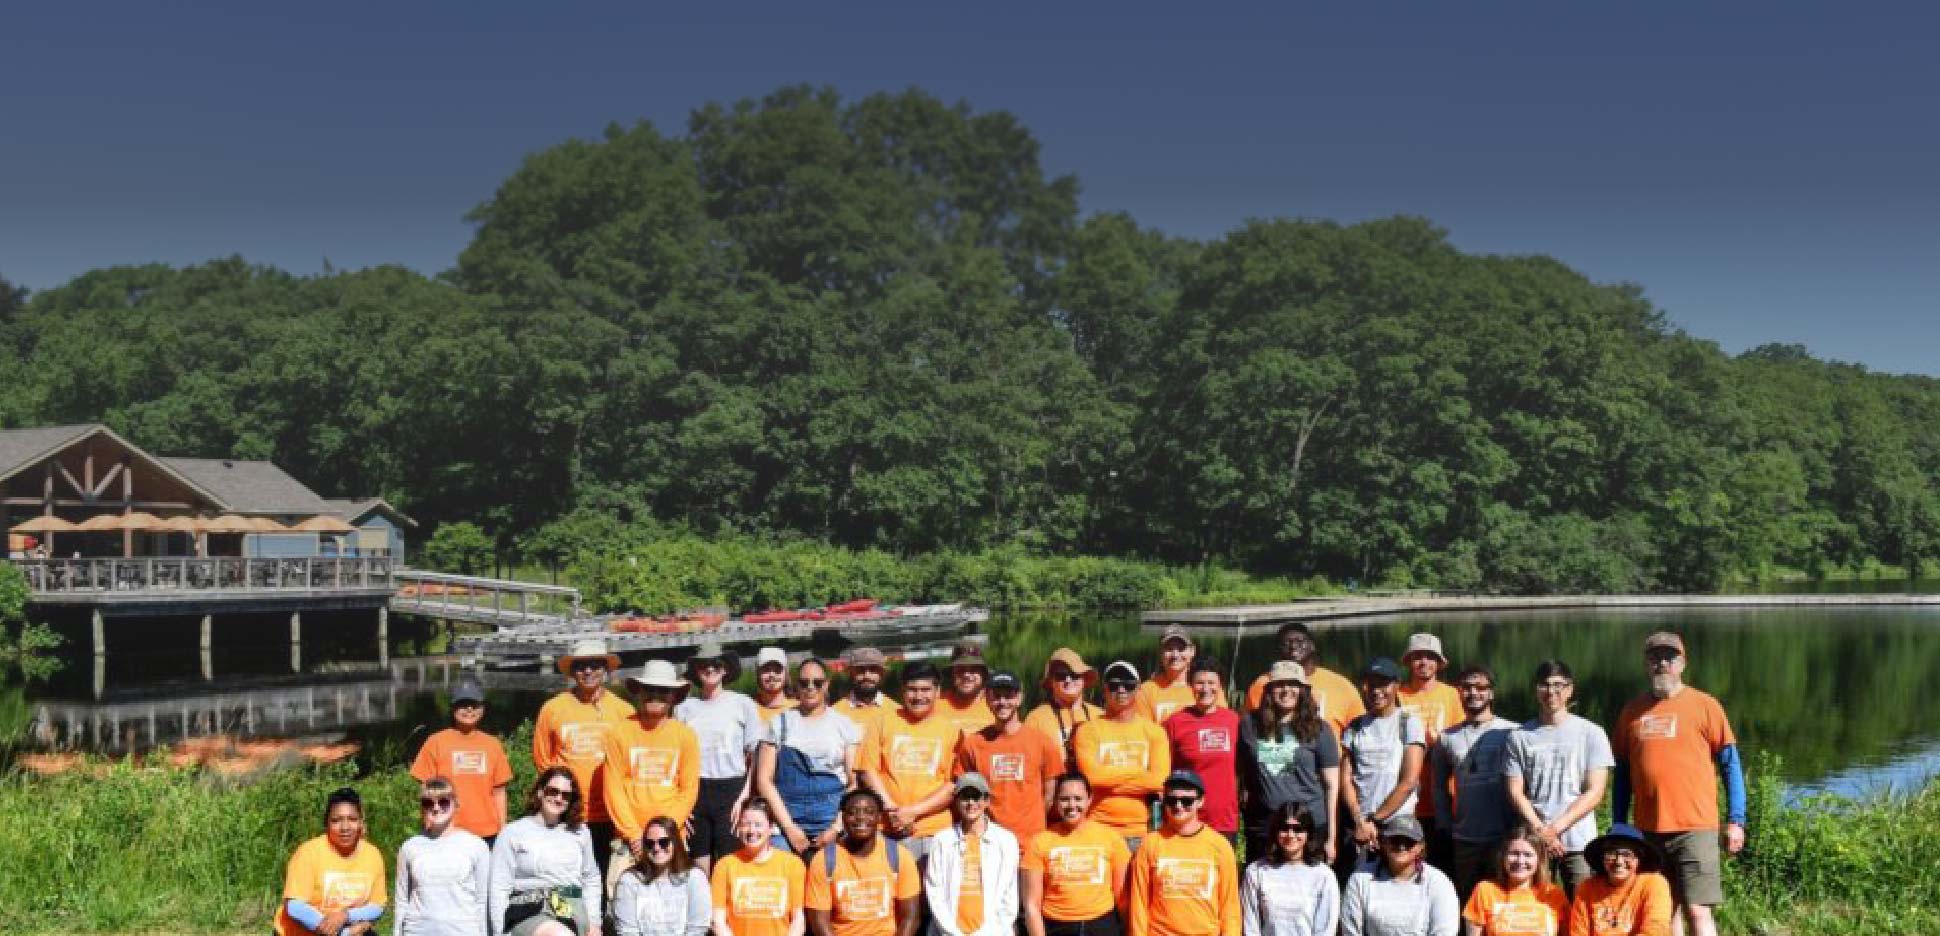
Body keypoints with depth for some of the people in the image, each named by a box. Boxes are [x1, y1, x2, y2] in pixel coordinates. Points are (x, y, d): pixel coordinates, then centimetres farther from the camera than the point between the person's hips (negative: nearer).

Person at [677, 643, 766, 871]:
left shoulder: (743, 704, 3)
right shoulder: (684, 707, 7)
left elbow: (755, 757, 4)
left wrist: (744, 796, -5)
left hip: (732, 788, -2)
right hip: (696, 790, 2)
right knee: (699, 868, 3)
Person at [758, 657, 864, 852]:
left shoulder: (843, 725, 10)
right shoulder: (781, 723, 10)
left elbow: (855, 784, 8)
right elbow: (764, 779, 5)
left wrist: (837, 828, -2)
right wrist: (789, 827, -3)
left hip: (833, 827, 0)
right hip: (787, 825, 0)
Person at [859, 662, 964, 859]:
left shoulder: (950, 729, 8)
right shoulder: (885, 723, 11)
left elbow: (955, 785, 1)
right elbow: (869, 770, 6)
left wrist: (914, 811, -7)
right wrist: (892, 809, -6)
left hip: (937, 830, 0)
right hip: (891, 830, 1)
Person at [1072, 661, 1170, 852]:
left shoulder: (1153, 732, 9)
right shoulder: (1088, 730, 6)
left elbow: (1159, 780, -4)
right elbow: (1093, 776, -9)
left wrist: (1110, 779, -6)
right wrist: (1138, 771, -3)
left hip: (1142, 829, 1)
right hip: (1100, 827, -1)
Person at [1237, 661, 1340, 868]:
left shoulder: (1318, 729, 1)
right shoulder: (1250, 725, 6)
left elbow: (1332, 785, 2)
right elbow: (1240, 773, 15)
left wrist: (1330, 837, -1)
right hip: (1261, 829, 2)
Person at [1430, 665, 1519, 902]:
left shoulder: (1512, 733, 0)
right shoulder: (1447, 738, 9)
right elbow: (1439, 786, 15)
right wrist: (1447, 826, 8)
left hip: (1505, 837, -3)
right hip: (1463, 839, 3)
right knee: (1466, 901, 8)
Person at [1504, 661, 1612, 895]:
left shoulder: (1591, 733, 6)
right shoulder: (1520, 737, 8)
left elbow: (1595, 792, 0)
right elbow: (1515, 791, 4)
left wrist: (1555, 828, -9)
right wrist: (1540, 831, -9)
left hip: (1579, 843, -1)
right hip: (1533, 842, 1)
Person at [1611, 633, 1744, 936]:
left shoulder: (1704, 705, 0)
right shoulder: (1633, 711, 10)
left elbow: (1730, 764, 1)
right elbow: (1623, 772, 15)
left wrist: (1735, 821, -4)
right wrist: (1618, 826, 14)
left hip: (1694, 828, -4)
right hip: (1648, 830, 4)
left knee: (1697, 911, -8)